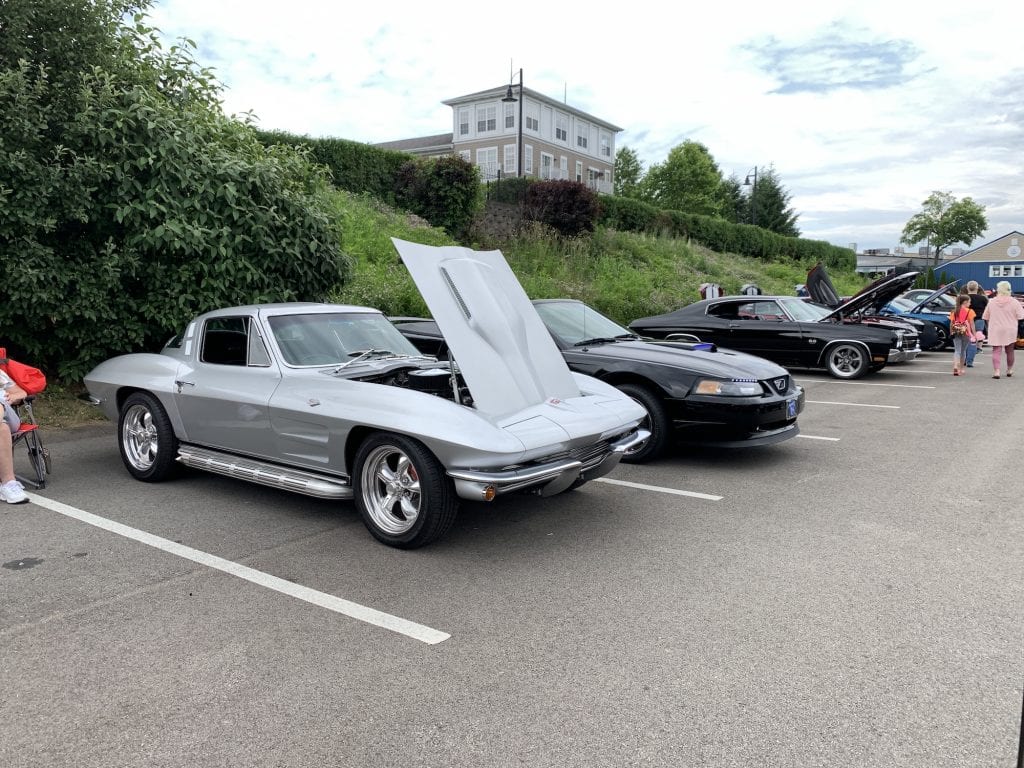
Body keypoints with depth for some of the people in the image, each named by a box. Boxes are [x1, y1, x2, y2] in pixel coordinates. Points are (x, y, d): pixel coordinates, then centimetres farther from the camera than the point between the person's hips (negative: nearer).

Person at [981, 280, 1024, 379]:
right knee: (1009, 351, 16)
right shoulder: (1014, 302, -6)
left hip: (995, 331, 0)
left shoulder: (991, 302, -1)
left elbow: (985, 318, 5)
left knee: (996, 351, -2)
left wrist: (989, 328, 16)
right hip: (1010, 331, 0)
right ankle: (1009, 370, 31)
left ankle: (996, 371, -16)